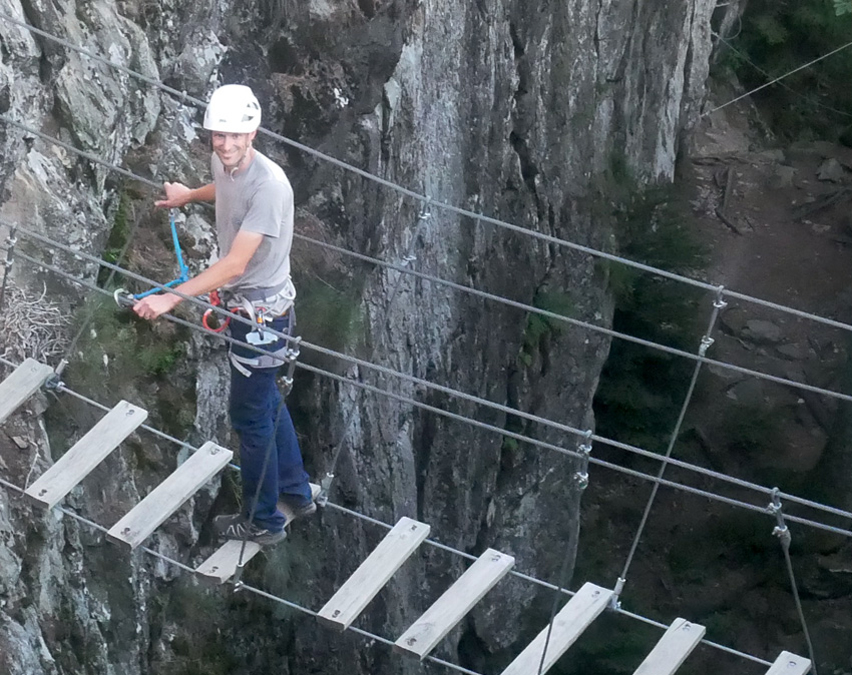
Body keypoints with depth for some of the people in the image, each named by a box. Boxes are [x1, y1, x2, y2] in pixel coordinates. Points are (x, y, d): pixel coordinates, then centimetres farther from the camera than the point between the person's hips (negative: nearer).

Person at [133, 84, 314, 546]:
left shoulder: (268, 185, -30)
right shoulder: (223, 163, -5)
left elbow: (234, 264, -32)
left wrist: (172, 298, -35)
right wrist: (189, 195, 36)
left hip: (261, 311, -9)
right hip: (246, 304, 9)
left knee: (250, 415, 5)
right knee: (267, 401, 23)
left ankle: (262, 522, 22)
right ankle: (296, 493, 41)